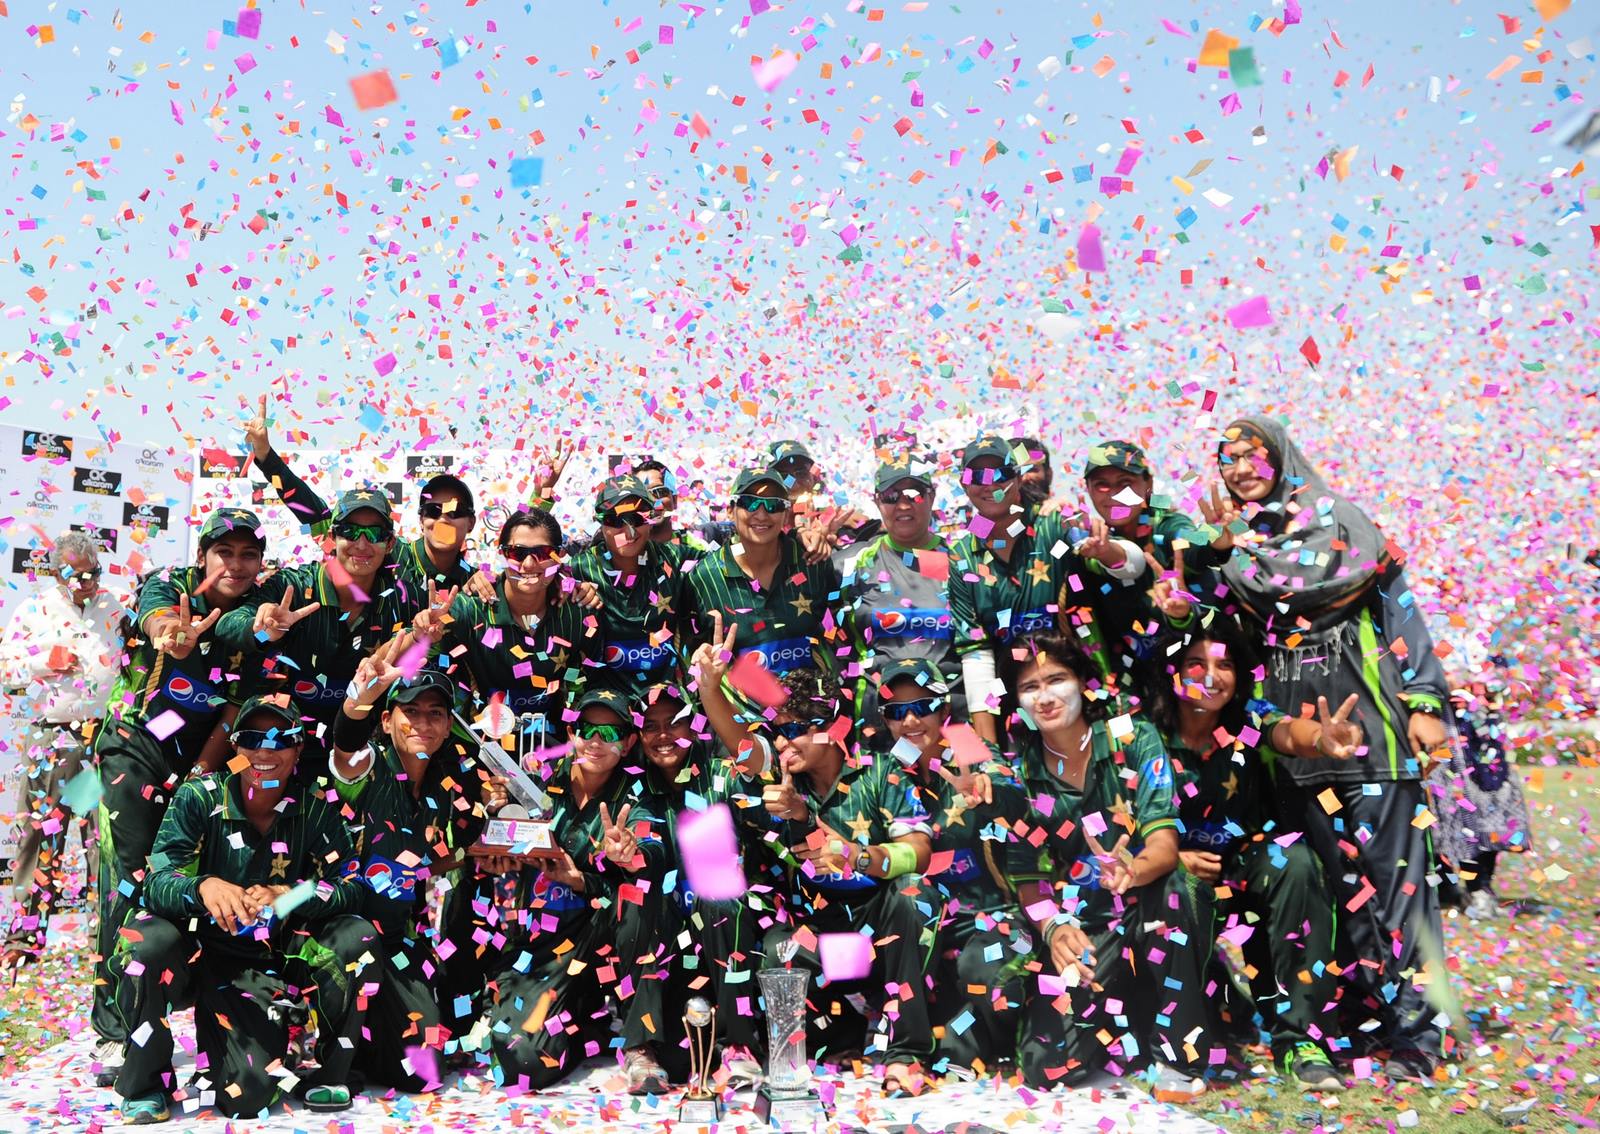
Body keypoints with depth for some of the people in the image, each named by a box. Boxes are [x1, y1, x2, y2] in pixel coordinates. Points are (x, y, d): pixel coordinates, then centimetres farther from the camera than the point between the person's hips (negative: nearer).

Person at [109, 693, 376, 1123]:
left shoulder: (314, 809, -6)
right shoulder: (198, 798, -10)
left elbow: (351, 888, -13)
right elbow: (157, 882, -18)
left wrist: (288, 896, -33)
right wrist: (204, 886, -42)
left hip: (277, 961, 1)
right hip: (202, 955, -1)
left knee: (358, 936, -22)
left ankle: (320, 1066, -1)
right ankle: (145, 1083, -1)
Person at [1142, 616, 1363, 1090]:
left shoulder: (1249, 718, -9)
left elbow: (1289, 733, -34)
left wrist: (1322, 738, -59)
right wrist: (1174, 858, -25)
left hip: (1251, 858, 1)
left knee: (1296, 863, -31)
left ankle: (1302, 1037, -25)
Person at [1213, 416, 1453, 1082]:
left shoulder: (1337, 516, 5)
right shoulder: (1231, 542, 16)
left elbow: (1397, 603, -1)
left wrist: (1424, 702, -10)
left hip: (1366, 716, -3)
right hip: (1293, 728, 4)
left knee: (1389, 871, -5)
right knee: (1335, 875, 4)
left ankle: (1415, 1030, 3)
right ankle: (1367, 1013, 14)